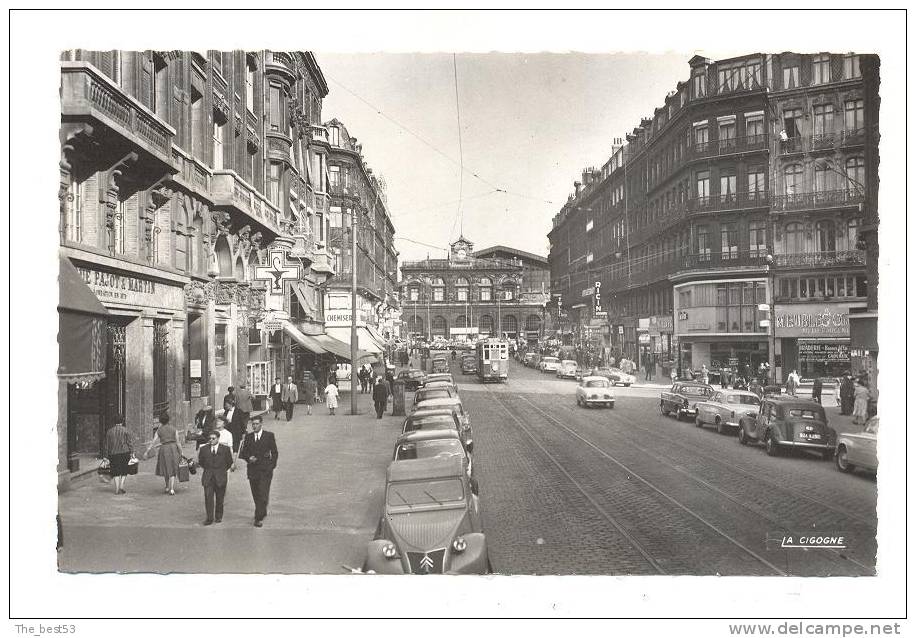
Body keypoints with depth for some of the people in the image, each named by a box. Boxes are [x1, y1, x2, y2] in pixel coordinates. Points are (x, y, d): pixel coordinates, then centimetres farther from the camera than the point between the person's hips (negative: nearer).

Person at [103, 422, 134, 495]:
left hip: (113, 453, 2)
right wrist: (131, 452, -3)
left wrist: (107, 456, 14)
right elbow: (130, 442, -5)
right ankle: (121, 486, 0)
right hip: (124, 453, -2)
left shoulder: (109, 431, 7)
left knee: (115, 471, 7)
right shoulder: (125, 430, 0)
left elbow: (106, 445, 10)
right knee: (124, 470, 10)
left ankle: (116, 489, 3)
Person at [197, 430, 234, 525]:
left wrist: (222, 470, 7)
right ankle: (209, 518, -2)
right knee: (208, 497, -7)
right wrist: (208, 469, 12)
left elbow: (229, 462, 8)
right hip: (208, 477, 1)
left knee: (220, 498, 6)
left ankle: (218, 517, 20)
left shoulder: (225, 449, 0)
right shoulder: (203, 449, 4)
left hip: (220, 477, -1)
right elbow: (200, 461, 16)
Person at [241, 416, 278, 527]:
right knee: (256, 495, 10)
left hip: (265, 470, -3)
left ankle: (259, 518, -8)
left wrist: (272, 466, -2)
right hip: (252, 470, 4)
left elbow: (274, 452, 4)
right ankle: (262, 513, 29)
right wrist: (248, 458, -10)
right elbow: (244, 452, 10)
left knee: (263, 494, -10)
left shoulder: (269, 435, 0)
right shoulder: (248, 437, 8)